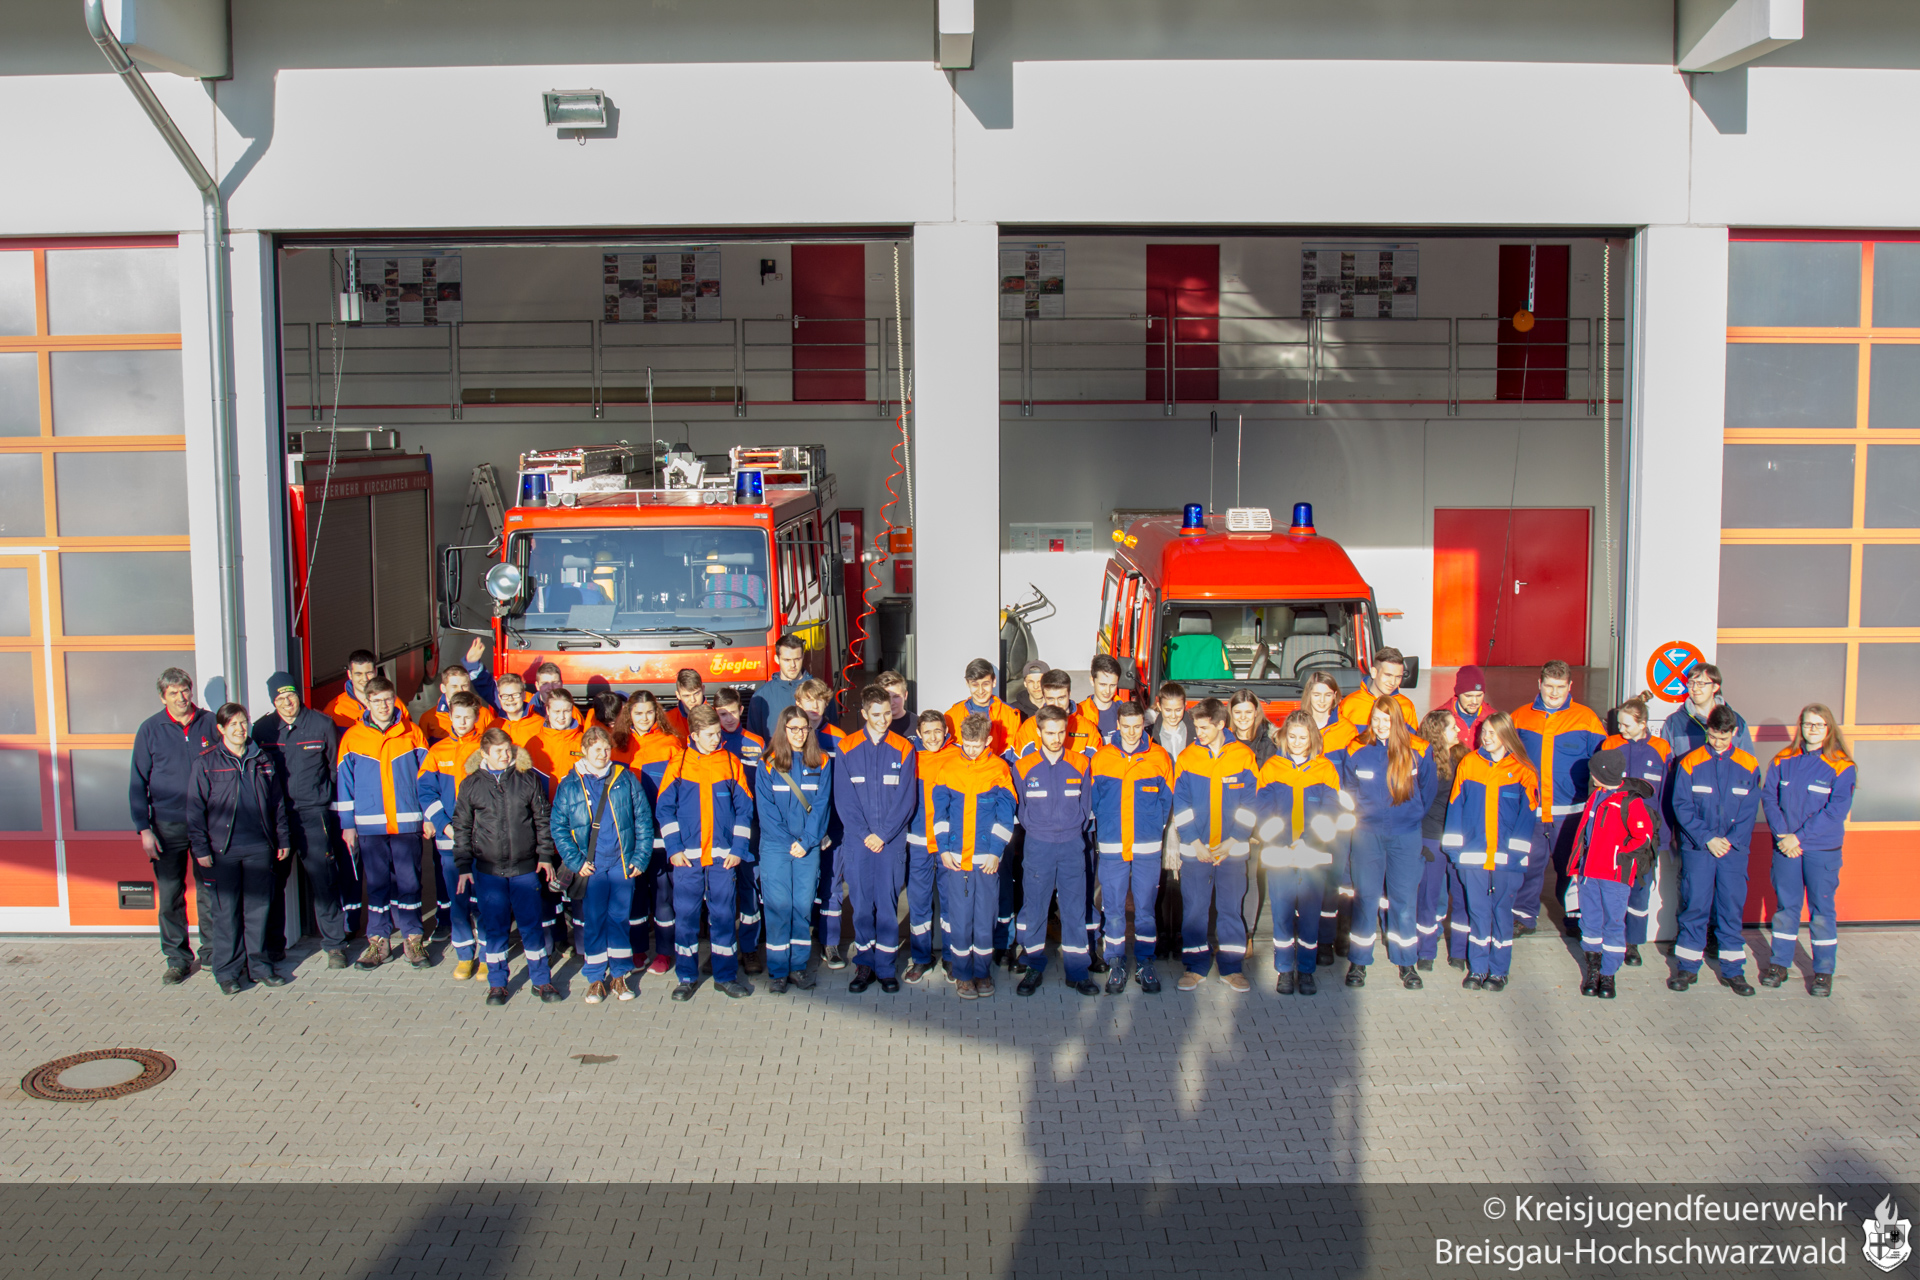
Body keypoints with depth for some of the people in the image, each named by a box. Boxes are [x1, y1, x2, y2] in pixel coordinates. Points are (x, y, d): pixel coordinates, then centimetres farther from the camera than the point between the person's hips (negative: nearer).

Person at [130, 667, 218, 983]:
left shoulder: (210, 724, 2)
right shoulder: (150, 729, 0)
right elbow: (137, 783, 3)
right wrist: (143, 829, -4)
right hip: (167, 826, 0)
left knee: (210, 892, 6)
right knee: (169, 896, 2)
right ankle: (177, 958, 13)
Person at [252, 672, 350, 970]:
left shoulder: (322, 724, 0)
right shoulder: (263, 728, 4)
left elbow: (336, 766, 9)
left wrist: (328, 798, 7)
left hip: (313, 813, -2)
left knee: (323, 881, -4)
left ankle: (334, 944, 6)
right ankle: (273, 944, 22)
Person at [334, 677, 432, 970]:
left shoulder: (412, 734, 3)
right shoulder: (352, 738, 4)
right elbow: (343, 783, 7)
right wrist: (347, 824, 4)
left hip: (407, 823, 0)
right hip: (370, 825, 1)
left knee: (409, 881, 2)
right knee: (377, 884, 7)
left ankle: (413, 938, 12)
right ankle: (378, 941, 16)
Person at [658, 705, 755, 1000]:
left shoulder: (731, 763, 4)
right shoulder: (678, 764, 2)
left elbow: (744, 808, 6)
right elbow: (665, 808, 2)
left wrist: (738, 848, -1)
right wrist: (674, 848, -6)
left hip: (723, 855, 0)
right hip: (687, 855, 0)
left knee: (723, 915, 5)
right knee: (686, 915, 4)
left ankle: (725, 976, 16)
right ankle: (687, 976, 16)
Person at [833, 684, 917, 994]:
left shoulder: (902, 749, 2)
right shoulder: (847, 748, 2)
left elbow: (906, 799, 0)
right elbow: (844, 798, 0)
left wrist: (883, 834, -8)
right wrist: (864, 834, -9)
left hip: (892, 841, 0)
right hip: (857, 841, 0)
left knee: (887, 903, 2)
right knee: (861, 903, 4)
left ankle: (886, 966, 12)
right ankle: (864, 964, 15)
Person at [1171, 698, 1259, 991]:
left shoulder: (1244, 756, -1)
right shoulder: (1187, 758, 1)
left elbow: (1249, 803, -1)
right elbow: (1181, 804, 0)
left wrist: (1231, 842, -9)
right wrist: (1195, 843, -9)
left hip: (1232, 849, 0)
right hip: (1194, 849, 0)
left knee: (1232, 907, 7)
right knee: (1194, 908, 4)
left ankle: (1232, 967, 17)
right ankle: (1195, 967, 15)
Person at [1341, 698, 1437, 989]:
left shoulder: (1418, 751, -3)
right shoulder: (1357, 751, -2)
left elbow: (1427, 790, 11)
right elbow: (1348, 789, 13)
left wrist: (1412, 816, 12)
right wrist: (1364, 813, 9)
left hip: (1406, 833, 0)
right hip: (1368, 832, 0)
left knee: (1404, 897, 5)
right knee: (1366, 896, 3)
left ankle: (1407, 963, 18)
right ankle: (1358, 961, 13)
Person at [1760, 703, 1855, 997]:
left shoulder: (1840, 766, -6)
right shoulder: (1784, 760, 4)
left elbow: (1836, 810, -12)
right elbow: (1769, 797, 2)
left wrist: (1799, 837, -15)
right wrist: (1781, 834, -11)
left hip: (1822, 849, -2)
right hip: (1785, 846, 2)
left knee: (1821, 907, 5)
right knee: (1785, 904, 10)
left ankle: (1823, 970, 14)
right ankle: (1780, 963, 20)